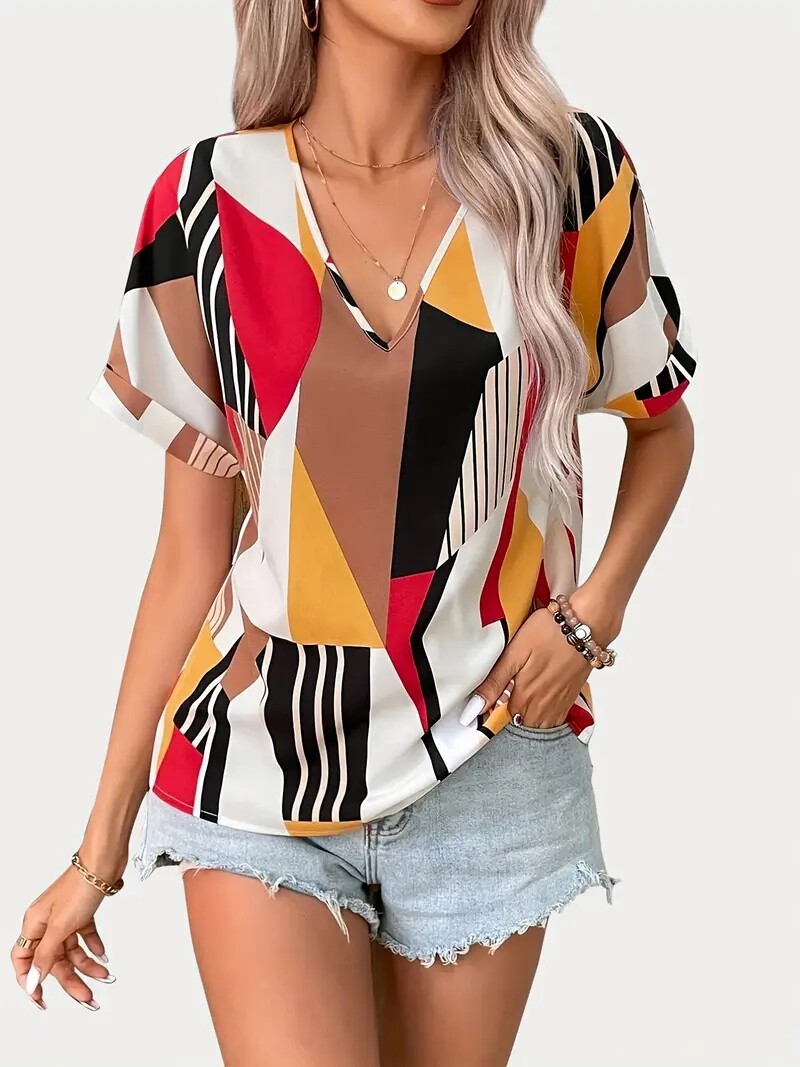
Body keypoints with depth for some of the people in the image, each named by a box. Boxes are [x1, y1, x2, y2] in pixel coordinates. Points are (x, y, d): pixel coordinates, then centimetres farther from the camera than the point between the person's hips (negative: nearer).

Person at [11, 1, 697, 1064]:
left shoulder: (569, 170, -3)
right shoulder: (210, 200, -4)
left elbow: (662, 421, 13)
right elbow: (191, 551, 1)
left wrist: (594, 610, -6)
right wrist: (101, 850, 5)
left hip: (487, 767, 1)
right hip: (266, 766, -1)